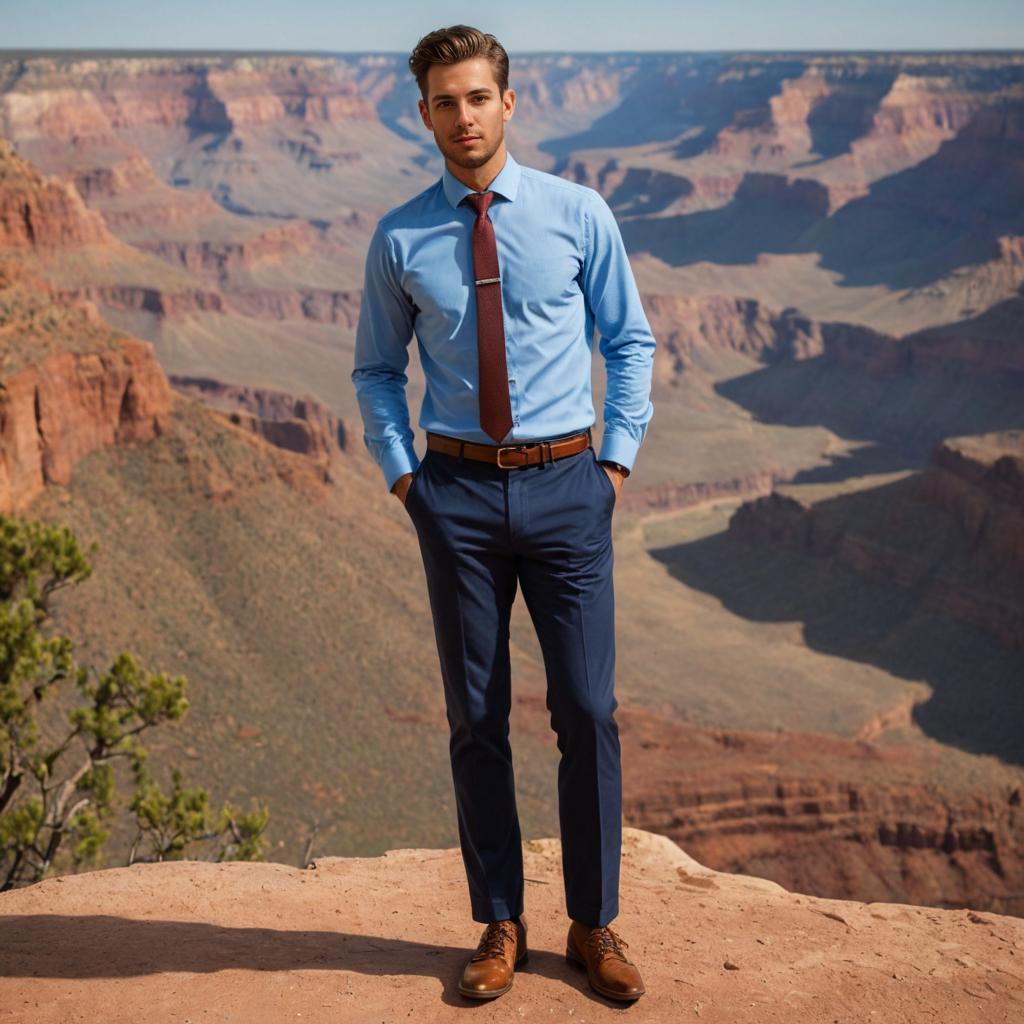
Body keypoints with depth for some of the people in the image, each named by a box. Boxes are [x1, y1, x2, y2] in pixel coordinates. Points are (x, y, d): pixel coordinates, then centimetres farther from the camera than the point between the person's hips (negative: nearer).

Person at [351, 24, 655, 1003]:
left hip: (565, 484, 0)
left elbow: (630, 341, 9)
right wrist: (401, 473, 3)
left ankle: (594, 926, 19)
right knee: (475, 718, 7)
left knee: (588, 710, 1)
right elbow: (377, 370, 14)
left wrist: (618, 457, 1)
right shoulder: (399, 238, 3)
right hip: (458, 489, 1)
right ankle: (499, 927, 23)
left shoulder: (578, 213, 1)